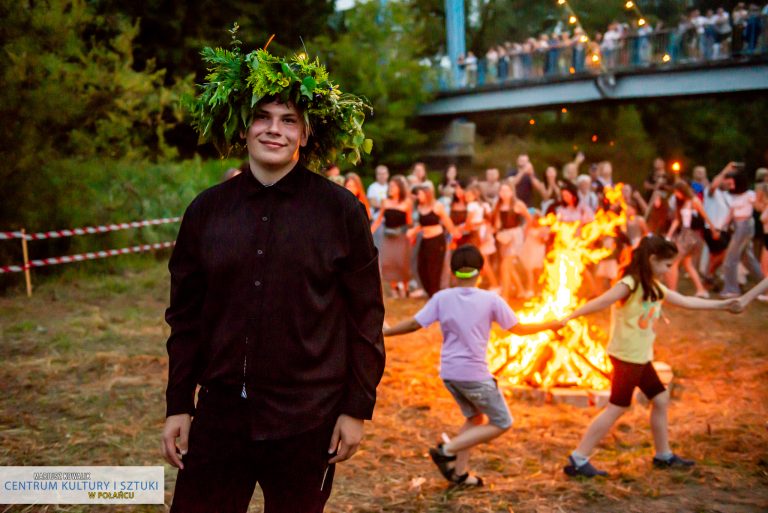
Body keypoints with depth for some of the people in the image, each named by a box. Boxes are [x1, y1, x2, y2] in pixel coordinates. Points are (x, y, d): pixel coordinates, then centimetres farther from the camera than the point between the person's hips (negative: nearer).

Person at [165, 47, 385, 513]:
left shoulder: (342, 211, -4)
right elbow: (186, 316, 9)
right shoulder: (207, 210, 4)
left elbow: (365, 319, -2)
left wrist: (357, 408, -4)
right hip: (220, 414, 3)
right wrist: (178, 405, 7)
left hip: (306, 422, -2)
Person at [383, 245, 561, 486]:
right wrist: (550, 325, 16)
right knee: (501, 423, 10)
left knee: (474, 418, 24)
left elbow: (414, 324, -4)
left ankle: (460, 472, 22)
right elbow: (518, 329, 1)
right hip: (475, 374, -5)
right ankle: (447, 450, -1)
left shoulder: (442, 298, 0)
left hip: (449, 373, 5)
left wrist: (386, 332, 11)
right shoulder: (491, 300, -7)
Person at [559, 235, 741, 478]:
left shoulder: (655, 288, 11)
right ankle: (578, 460, -5)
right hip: (626, 357, -9)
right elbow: (599, 303, -26)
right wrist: (568, 318, -35)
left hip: (641, 357, 9)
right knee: (617, 408, -7)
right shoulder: (630, 284, -17)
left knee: (660, 399, 15)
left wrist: (723, 304, 22)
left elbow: (686, 302, 19)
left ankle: (664, 455, 29)